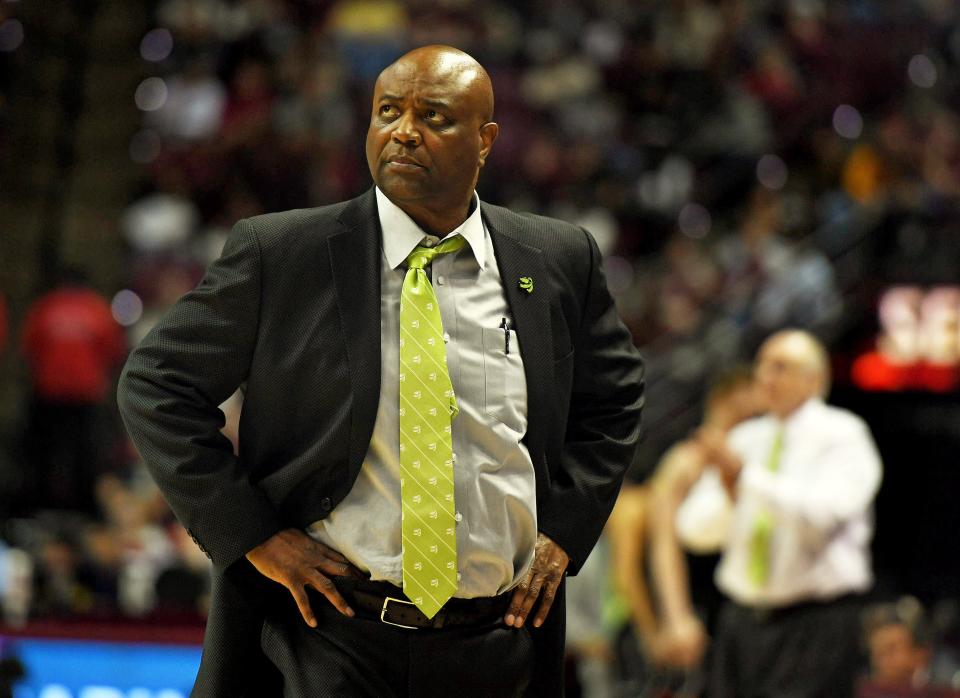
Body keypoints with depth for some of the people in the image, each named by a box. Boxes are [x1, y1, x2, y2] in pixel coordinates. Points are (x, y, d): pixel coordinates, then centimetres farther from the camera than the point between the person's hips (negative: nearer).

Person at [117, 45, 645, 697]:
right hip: (333, 641, -2)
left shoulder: (560, 262, 4)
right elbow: (156, 384, 0)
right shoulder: (279, 254, -4)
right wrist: (253, 535, -8)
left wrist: (564, 530, 5)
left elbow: (615, 394, 19)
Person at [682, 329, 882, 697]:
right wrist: (728, 492, -11)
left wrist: (746, 474, -23)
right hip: (742, 620, 6)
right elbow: (697, 528, 10)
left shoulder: (843, 436, -2)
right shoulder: (745, 439, 15)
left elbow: (821, 514, -19)